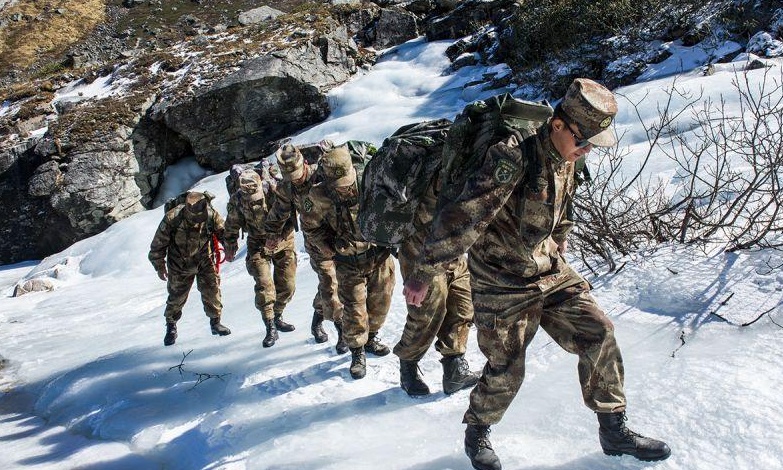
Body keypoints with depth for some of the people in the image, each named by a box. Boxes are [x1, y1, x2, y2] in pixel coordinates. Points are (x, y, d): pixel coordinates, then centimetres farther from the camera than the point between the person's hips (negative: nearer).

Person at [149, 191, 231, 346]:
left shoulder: (211, 215, -21)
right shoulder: (172, 219, -26)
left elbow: (224, 232, -1)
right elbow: (158, 244, -12)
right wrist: (159, 266, -4)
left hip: (204, 261, 1)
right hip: (180, 264, -1)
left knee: (211, 290, -3)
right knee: (177, 296, 5)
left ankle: (215, 321, 16)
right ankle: (171, 326, 27)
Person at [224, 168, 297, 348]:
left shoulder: (275, 190, -24)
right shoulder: (236, 200, -14)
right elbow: (232, 226, 3)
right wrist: (230, 246, 12)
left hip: (283, 243, 1)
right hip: (258, 245, 0)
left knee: (287, 284, 6)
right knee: (264, 285, -13)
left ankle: (277, 317, 29)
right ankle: (270, 328, -5)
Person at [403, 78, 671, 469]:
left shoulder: (565, 161, 2)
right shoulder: (514, 157, -26)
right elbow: (460, 218, -28)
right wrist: (424, 274, -26)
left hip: (549, 272, 7)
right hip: (501, 283, -7)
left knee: (598, 335, 2)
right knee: (506, 370, 1)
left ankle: (614, 431, 17)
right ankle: (476, 433, 29)